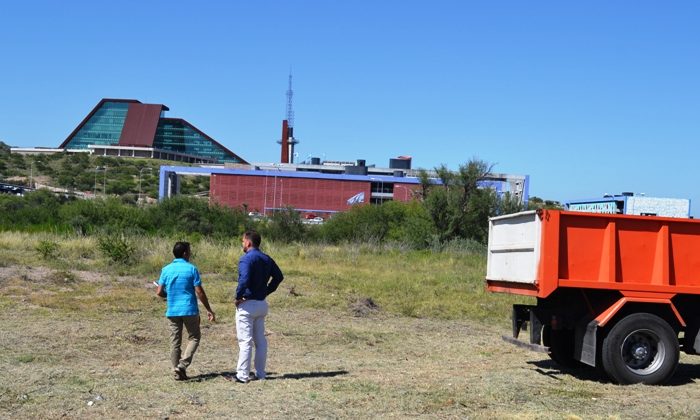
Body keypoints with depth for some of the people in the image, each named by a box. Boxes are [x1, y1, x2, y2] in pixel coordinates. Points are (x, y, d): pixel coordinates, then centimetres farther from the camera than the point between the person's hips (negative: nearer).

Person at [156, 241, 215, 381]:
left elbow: (159, 292, 1)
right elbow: (199, 292, -9)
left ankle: (177, 372, 10)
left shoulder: (166, 270, 3)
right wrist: (209, 310, -1)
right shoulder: (191, 269, -7)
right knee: (194, 337, 10)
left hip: (172, 311, 3)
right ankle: (182, 365, -6)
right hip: (189, 310, -3)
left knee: (175, 342, 9)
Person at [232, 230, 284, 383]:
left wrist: (238, 296, -15)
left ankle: (243, 375, -1)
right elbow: (279, 276, 16)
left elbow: (244, 280, -29)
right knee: (260, 340, 13)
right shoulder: (267, 259, 10)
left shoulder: (246, 259, -16)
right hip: (262, 304, 8)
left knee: (245, 341, -4)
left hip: (247, 304, -8)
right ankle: (260, 373, 16)